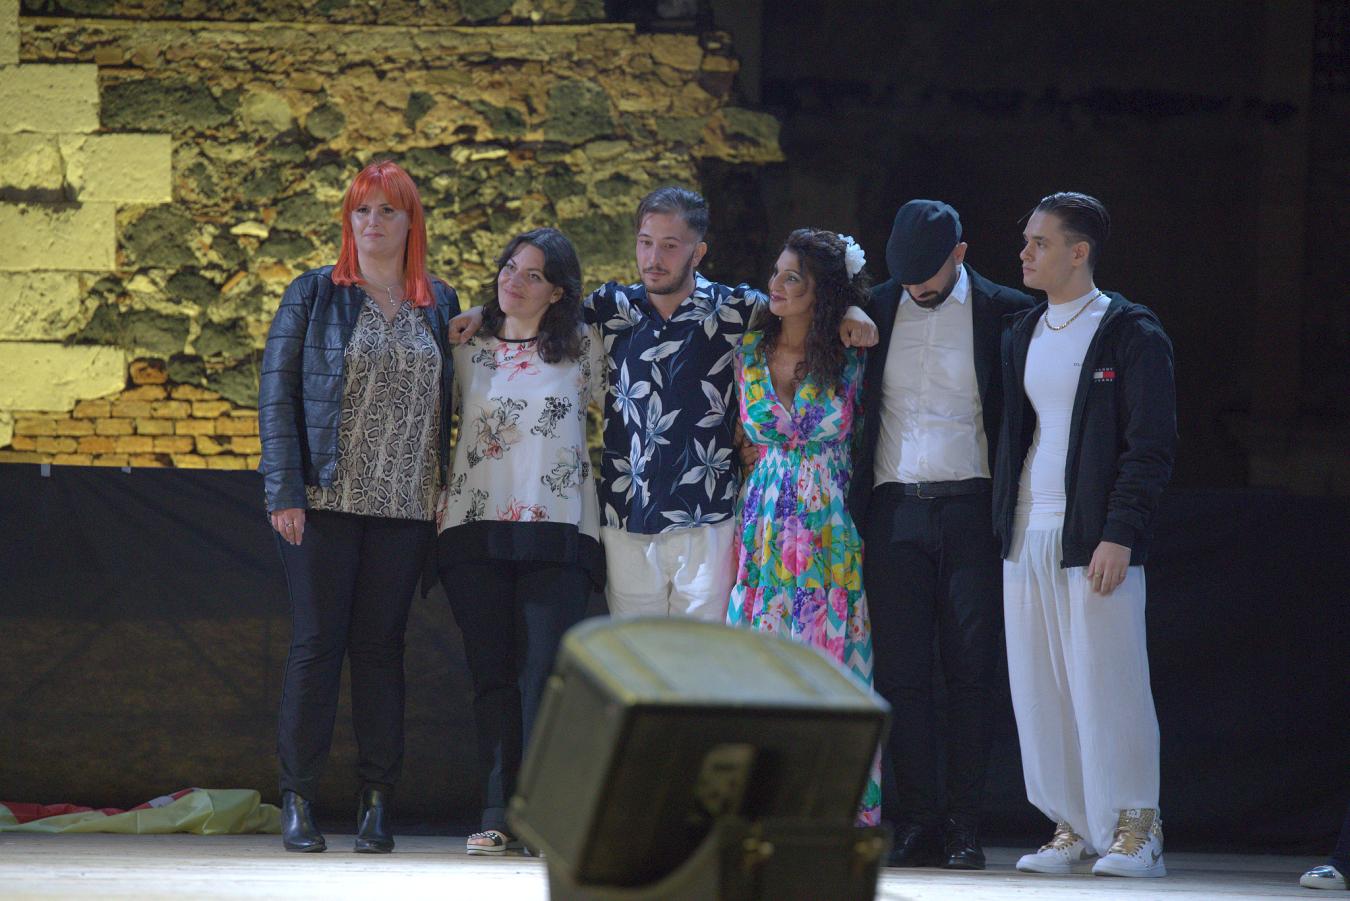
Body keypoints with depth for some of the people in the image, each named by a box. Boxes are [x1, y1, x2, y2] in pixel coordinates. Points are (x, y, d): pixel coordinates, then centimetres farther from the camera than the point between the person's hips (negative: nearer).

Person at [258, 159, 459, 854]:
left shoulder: (439, 306, 12)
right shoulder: (313, 295, 4)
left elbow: (448, 402, 14)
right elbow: (277, 392, 0)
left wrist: (449, 497, 3)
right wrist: (283, 491, -9)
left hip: (405, 505, 2)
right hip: (325, 502, -2)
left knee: (381, 645, 3)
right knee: (317, 642, -3)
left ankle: (376, 802, 6)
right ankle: (298, 802, 0)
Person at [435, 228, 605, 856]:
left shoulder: (582, 349, 9)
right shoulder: (466, 348, 13)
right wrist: (440, 505, 14)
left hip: (558, 528, -2)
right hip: (476, 527, 2)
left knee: (546, 673, -10)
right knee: (491, 674, 0)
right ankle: (499, 812, 2)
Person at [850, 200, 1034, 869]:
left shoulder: (1004, 313, 0)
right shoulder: (875, 310, 7)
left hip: (970, 511, -2)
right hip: (894, 513, 2)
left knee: (970, 673, -1)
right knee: (901, 673, 0)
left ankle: (964, 829, 2)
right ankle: (917, 825, 4)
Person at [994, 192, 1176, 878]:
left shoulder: (1132, 334, -4)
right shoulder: (1021, 336, 17)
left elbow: (1152, 447, -8)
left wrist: (1119, 535, -16)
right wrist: (1004, 524, 10)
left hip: (1095, 537, -7)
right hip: (1027, 532, 7)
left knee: (1106, 683, -8)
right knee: (1038, 687, 4)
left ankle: (1134, 831, -2)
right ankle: (1071, 828, 10)